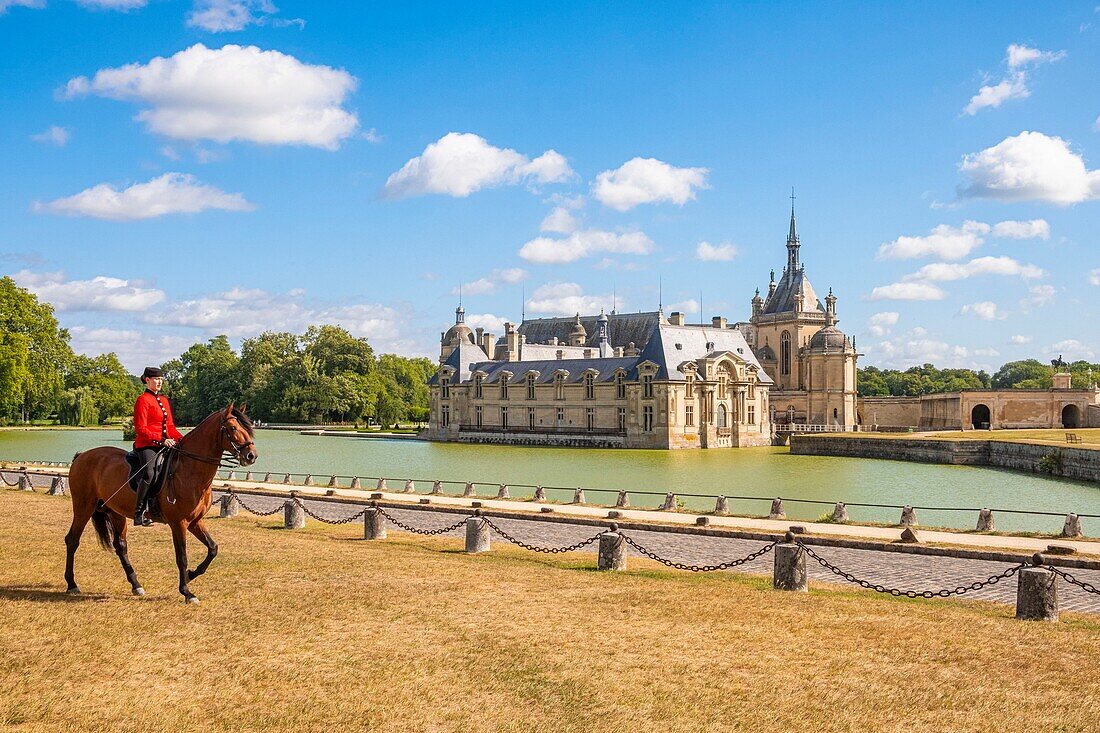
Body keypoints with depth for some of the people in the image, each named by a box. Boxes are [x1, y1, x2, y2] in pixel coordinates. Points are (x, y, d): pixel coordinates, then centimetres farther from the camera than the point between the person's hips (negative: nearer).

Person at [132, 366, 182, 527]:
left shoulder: (164, 400, 20)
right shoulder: (143, 400, -4)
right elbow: (140, 429, -11)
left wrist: (181, 439, 4)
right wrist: (161, 440, -20)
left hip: (165, 444, 8)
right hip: (147, 445, -8)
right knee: (149, 473, -29)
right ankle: (140, 512, -24)